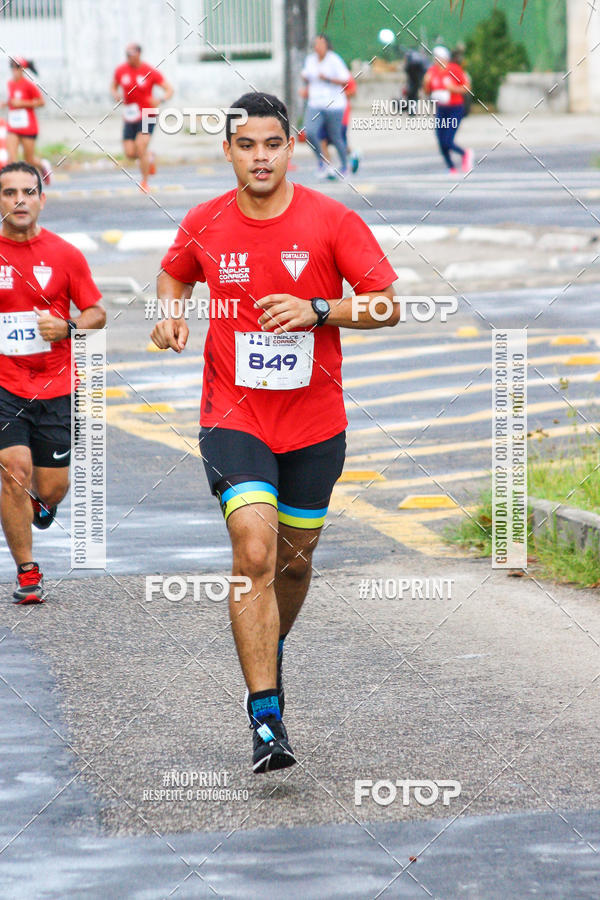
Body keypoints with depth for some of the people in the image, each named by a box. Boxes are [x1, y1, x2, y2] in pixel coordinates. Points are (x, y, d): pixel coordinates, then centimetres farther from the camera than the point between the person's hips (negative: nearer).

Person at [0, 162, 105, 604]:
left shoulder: (65, 255, 0)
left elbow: (97, 313, 5)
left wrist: (67, 328, -13)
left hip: (55, 385, 1)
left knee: (52, 487, 4)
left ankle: (43, 501, 43)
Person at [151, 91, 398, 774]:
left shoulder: (331, 221, -7)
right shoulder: (204, 225, -1)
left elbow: (387, 305, -6)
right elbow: (173, 276, 20)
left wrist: (317, 310, -21)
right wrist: (171, 315, -1)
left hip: (314, 422, 1)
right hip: (234, 417, -1)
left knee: (294, 558, 14)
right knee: (254, 550, -19)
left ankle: (270, 651, 47)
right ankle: (265, 718, -19)